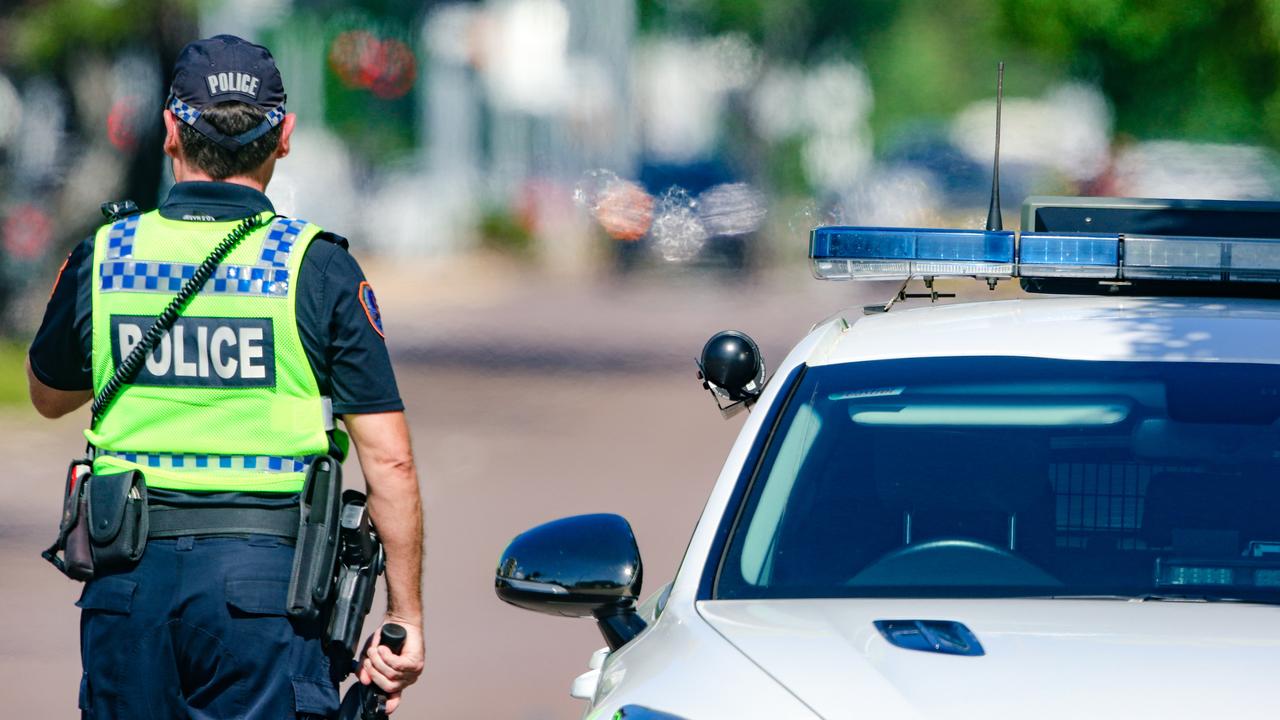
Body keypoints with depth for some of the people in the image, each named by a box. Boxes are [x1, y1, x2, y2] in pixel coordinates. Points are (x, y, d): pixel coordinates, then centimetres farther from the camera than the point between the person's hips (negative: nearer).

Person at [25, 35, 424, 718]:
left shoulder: (101, 258, 3)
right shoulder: (318, 266, -4)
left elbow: (48, 395, 23)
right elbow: (389, 462, -6)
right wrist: (405, 618, 1)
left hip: (128, 580, 3)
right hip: (267, 578, -3)